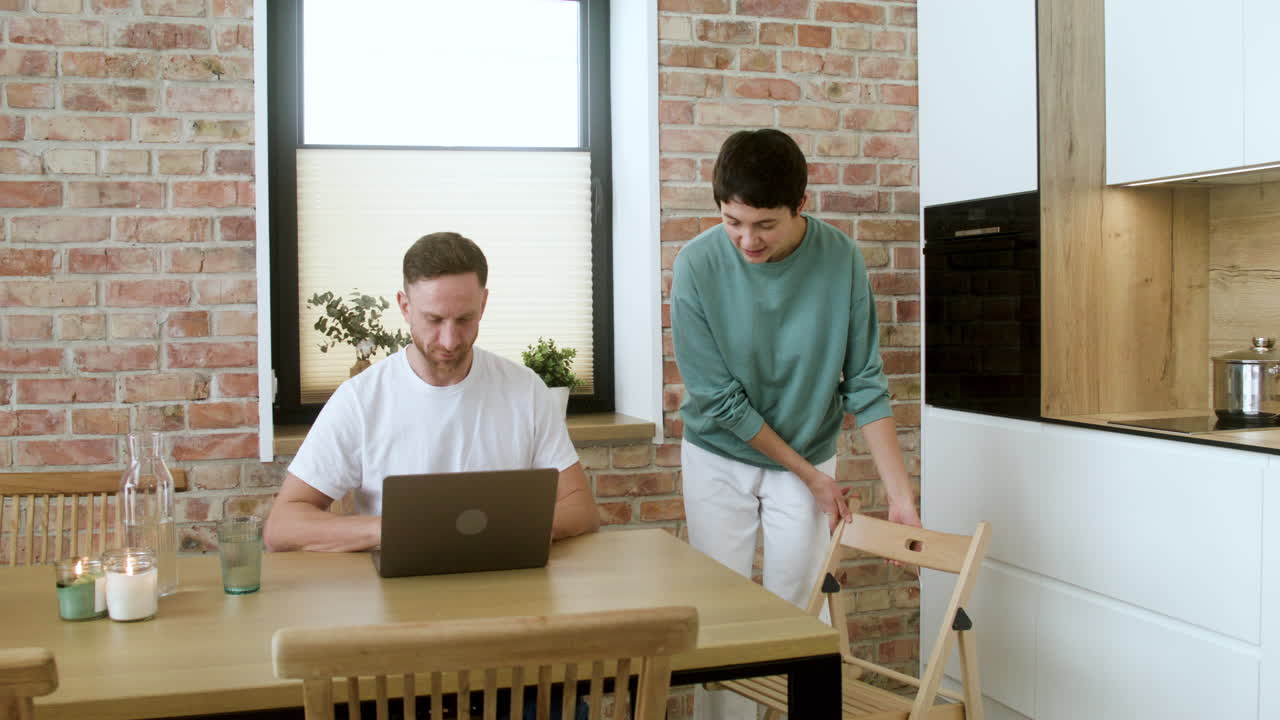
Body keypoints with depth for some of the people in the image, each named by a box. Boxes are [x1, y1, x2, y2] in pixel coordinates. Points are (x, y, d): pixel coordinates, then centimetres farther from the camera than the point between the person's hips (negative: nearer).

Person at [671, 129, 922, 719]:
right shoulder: (698, 266, -20)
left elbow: (864, 384, -9)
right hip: (720, 459, -1)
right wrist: (811, 474, -12)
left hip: (811, 459, 1)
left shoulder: (840, 259, -16)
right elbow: (719, 399, -17)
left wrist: (901, 495, -12)